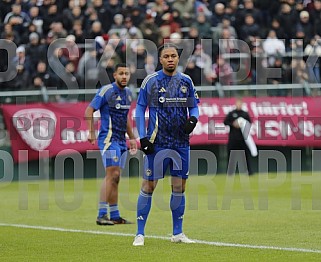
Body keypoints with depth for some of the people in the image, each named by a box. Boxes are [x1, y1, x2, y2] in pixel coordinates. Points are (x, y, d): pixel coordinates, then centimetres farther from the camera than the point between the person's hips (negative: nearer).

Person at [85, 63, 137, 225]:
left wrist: (131, 138, 27)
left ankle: (114, 215, 13)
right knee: (112, 174, -16)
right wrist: (91, 132, -19)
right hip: (109, 138, -8)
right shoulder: (106, 91, -9)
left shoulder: (127, 93, 15)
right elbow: (89, 110, -10)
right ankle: (101, 215, -17)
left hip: (121, 140, 8)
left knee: (115, 177, 9)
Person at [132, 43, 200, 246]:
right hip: (157, 143, -3)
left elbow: (194, 107, 15)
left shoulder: (186, 81, 8)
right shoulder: (150, 81, -1)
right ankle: (140, 234, 0)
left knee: (179, 186, 6)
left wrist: (193, 119, -8)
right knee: (148, 186, -5)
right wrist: (142, 137, -6)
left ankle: (178, 233, 16)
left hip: (181, 143, 3)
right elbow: (140, 109, 1)